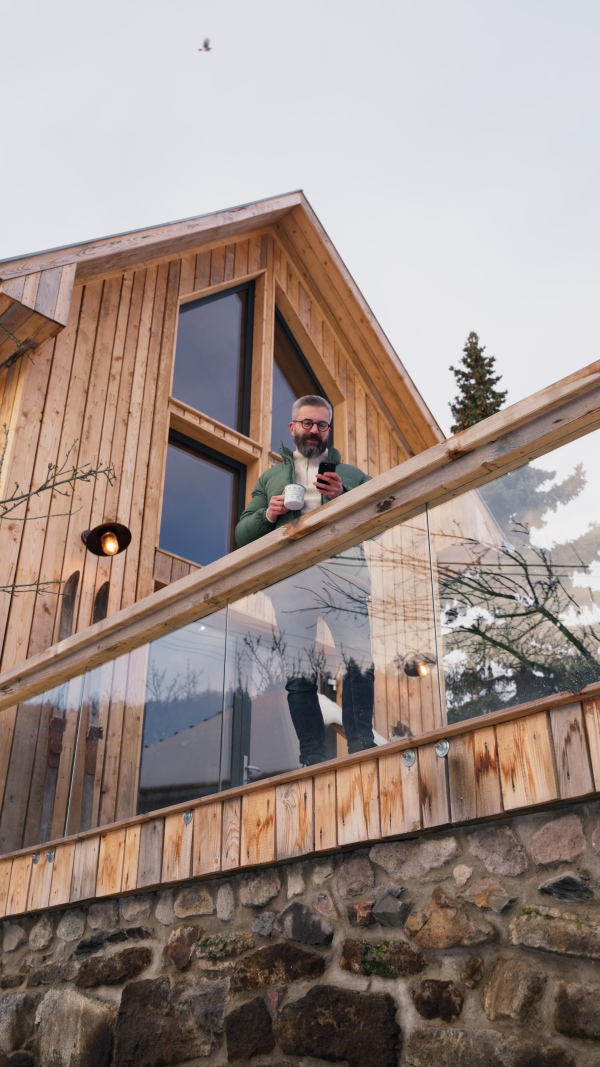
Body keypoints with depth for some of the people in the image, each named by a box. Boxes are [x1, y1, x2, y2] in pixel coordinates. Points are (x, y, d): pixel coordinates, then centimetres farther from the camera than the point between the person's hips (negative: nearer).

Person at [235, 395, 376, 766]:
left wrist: (344, 496, -4)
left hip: (344, 564, -1)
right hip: (290, 570, 1)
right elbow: (242, 533, 22)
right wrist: (267, 515, 1)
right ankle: (313, 759, -6)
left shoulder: (352, 474, 27)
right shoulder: (271, 478, 30)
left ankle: (362, 746, -17)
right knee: (299, 668, -7)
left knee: (360, 657, -19)